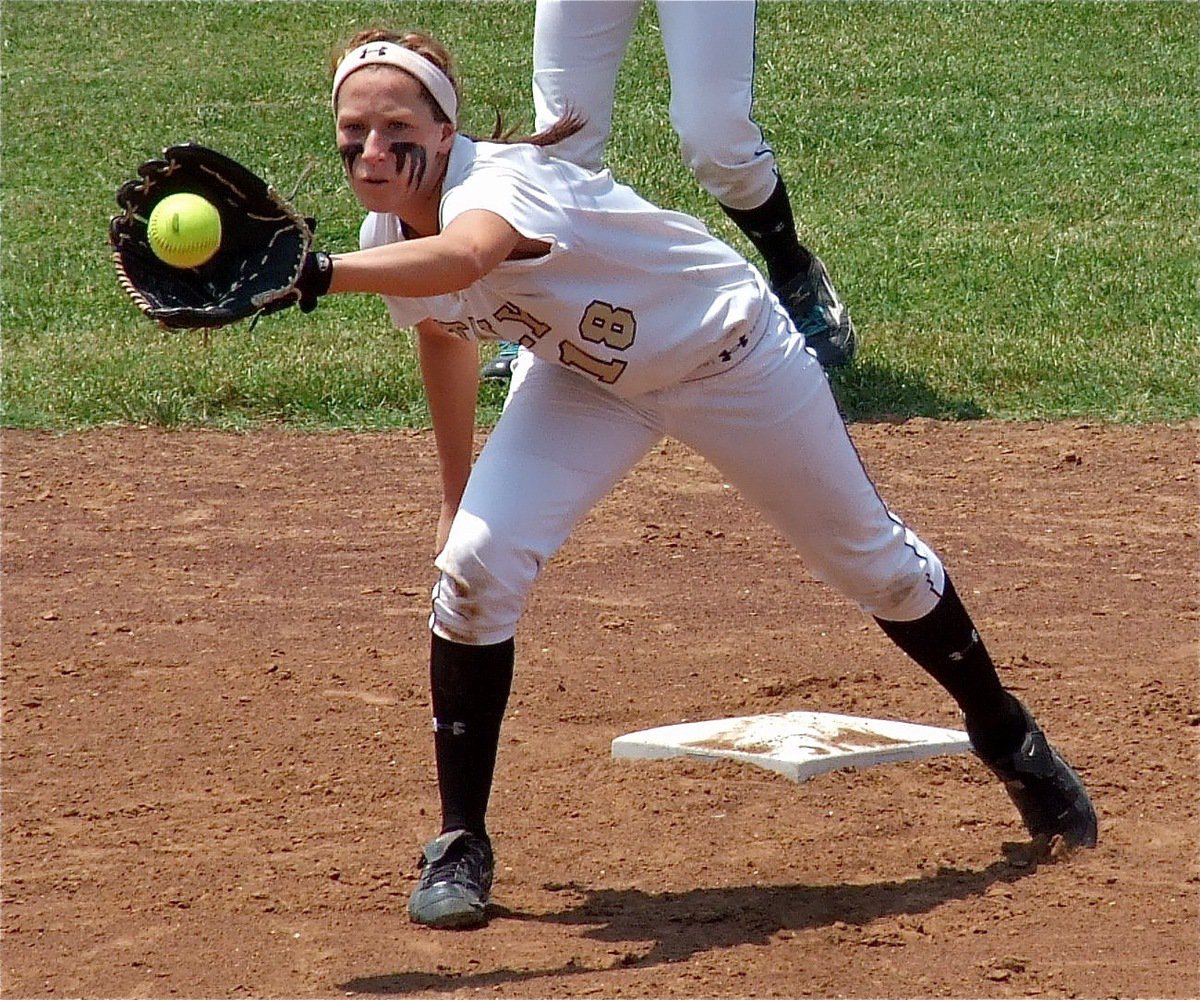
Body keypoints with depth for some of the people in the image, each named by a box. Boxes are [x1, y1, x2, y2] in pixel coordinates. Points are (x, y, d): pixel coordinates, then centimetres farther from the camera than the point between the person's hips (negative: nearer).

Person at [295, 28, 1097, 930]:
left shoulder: (495, 183, -39)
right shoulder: (392, 236, -16)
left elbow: (461, 259, -64)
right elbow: (442, 330, 6)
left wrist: (315, 275, -79)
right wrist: (456, 497, 12)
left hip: (726, 352, -5)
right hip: (585, 377, 5)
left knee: (872, 559, 11)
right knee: (476, 564, -17)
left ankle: (1008, 737, 38)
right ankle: (460, 847, -4)